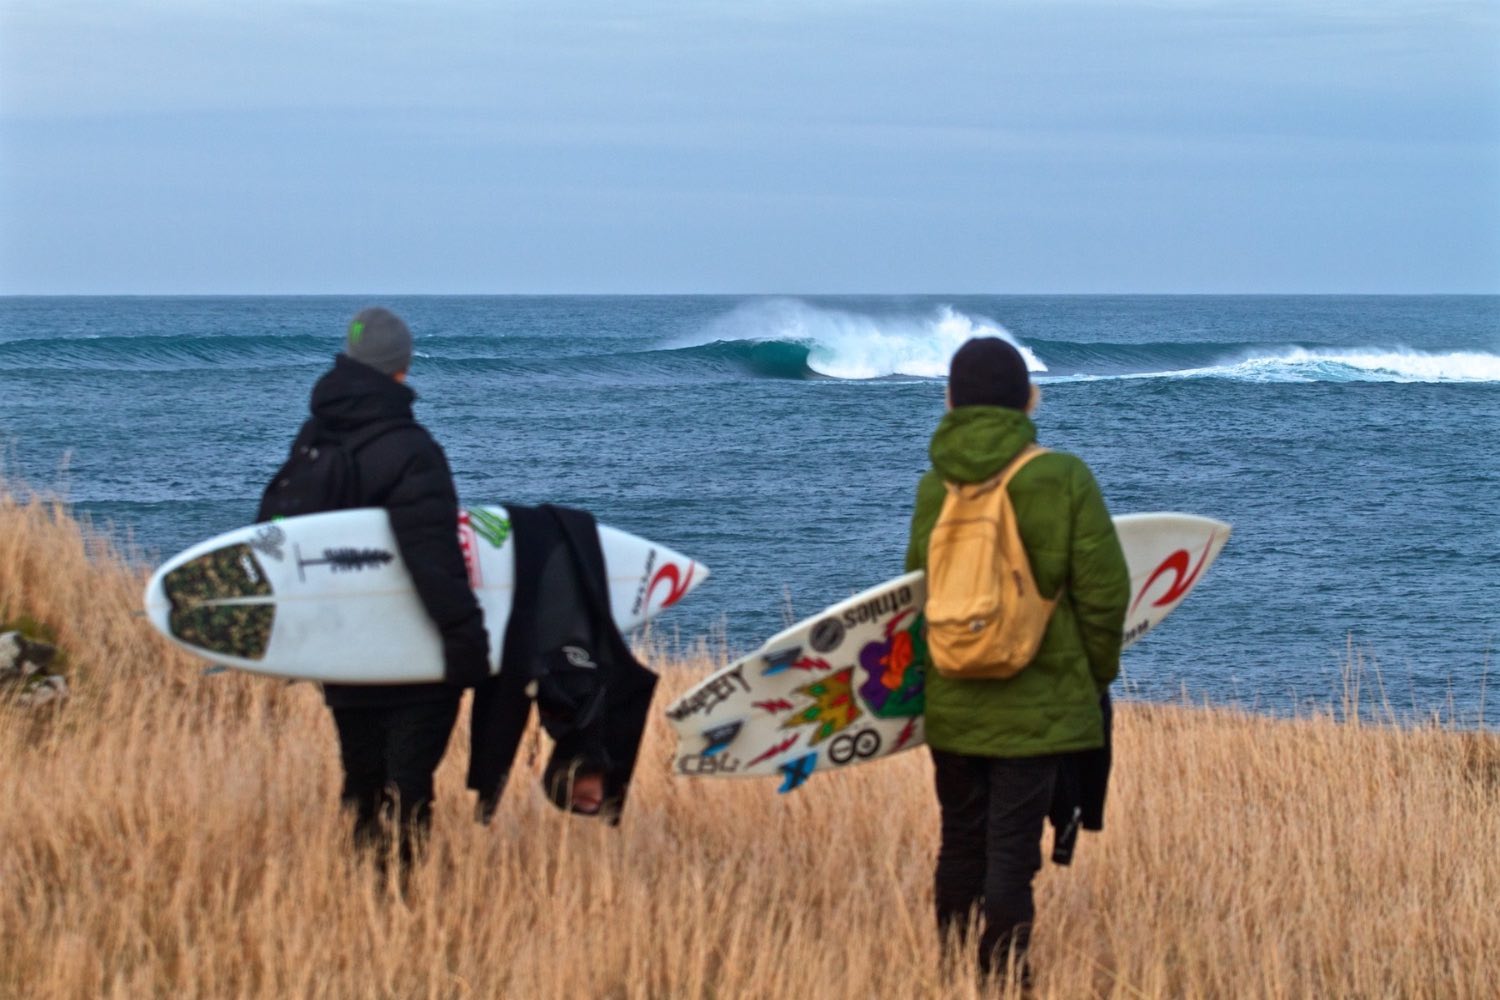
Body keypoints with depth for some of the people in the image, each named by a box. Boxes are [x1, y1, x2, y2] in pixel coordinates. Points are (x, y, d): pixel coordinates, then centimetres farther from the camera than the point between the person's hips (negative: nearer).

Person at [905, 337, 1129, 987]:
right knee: (1010, 853, -1)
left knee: (960, 846, 15)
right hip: (1037, 705, -4)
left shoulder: (934, 486, -1)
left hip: (953, 706, 4)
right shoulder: (1062, 479, -11)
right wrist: (1096, 675, 7)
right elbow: (1103, 591, -9)